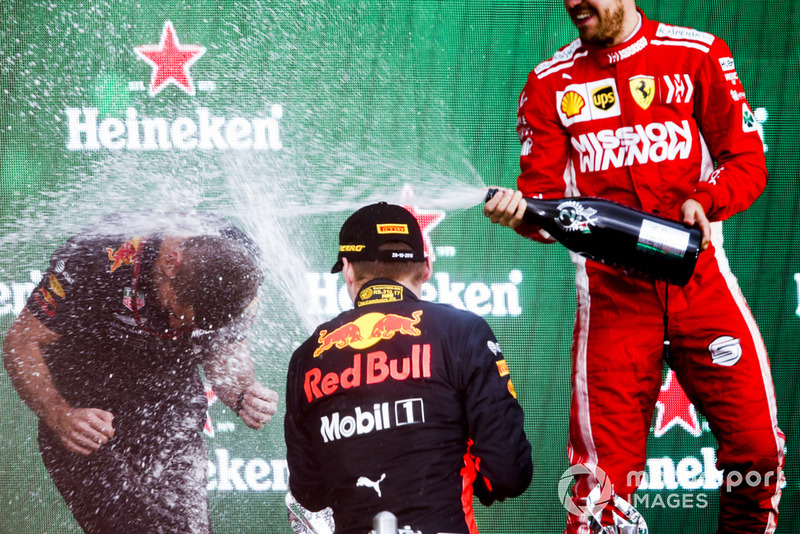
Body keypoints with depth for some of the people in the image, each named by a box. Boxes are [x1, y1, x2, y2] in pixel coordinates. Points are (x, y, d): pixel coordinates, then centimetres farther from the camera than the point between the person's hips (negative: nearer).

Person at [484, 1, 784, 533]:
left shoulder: (700, 56, 6)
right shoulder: (549, 83, 10)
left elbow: (748, 161, 3)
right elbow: (544, 190, 4)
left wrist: (703, 202, -16)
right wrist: (519, 209, -19)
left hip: (698, 274, 0)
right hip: (611, 285, 0)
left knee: (757, 447, -7)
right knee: (605, 468, -7)